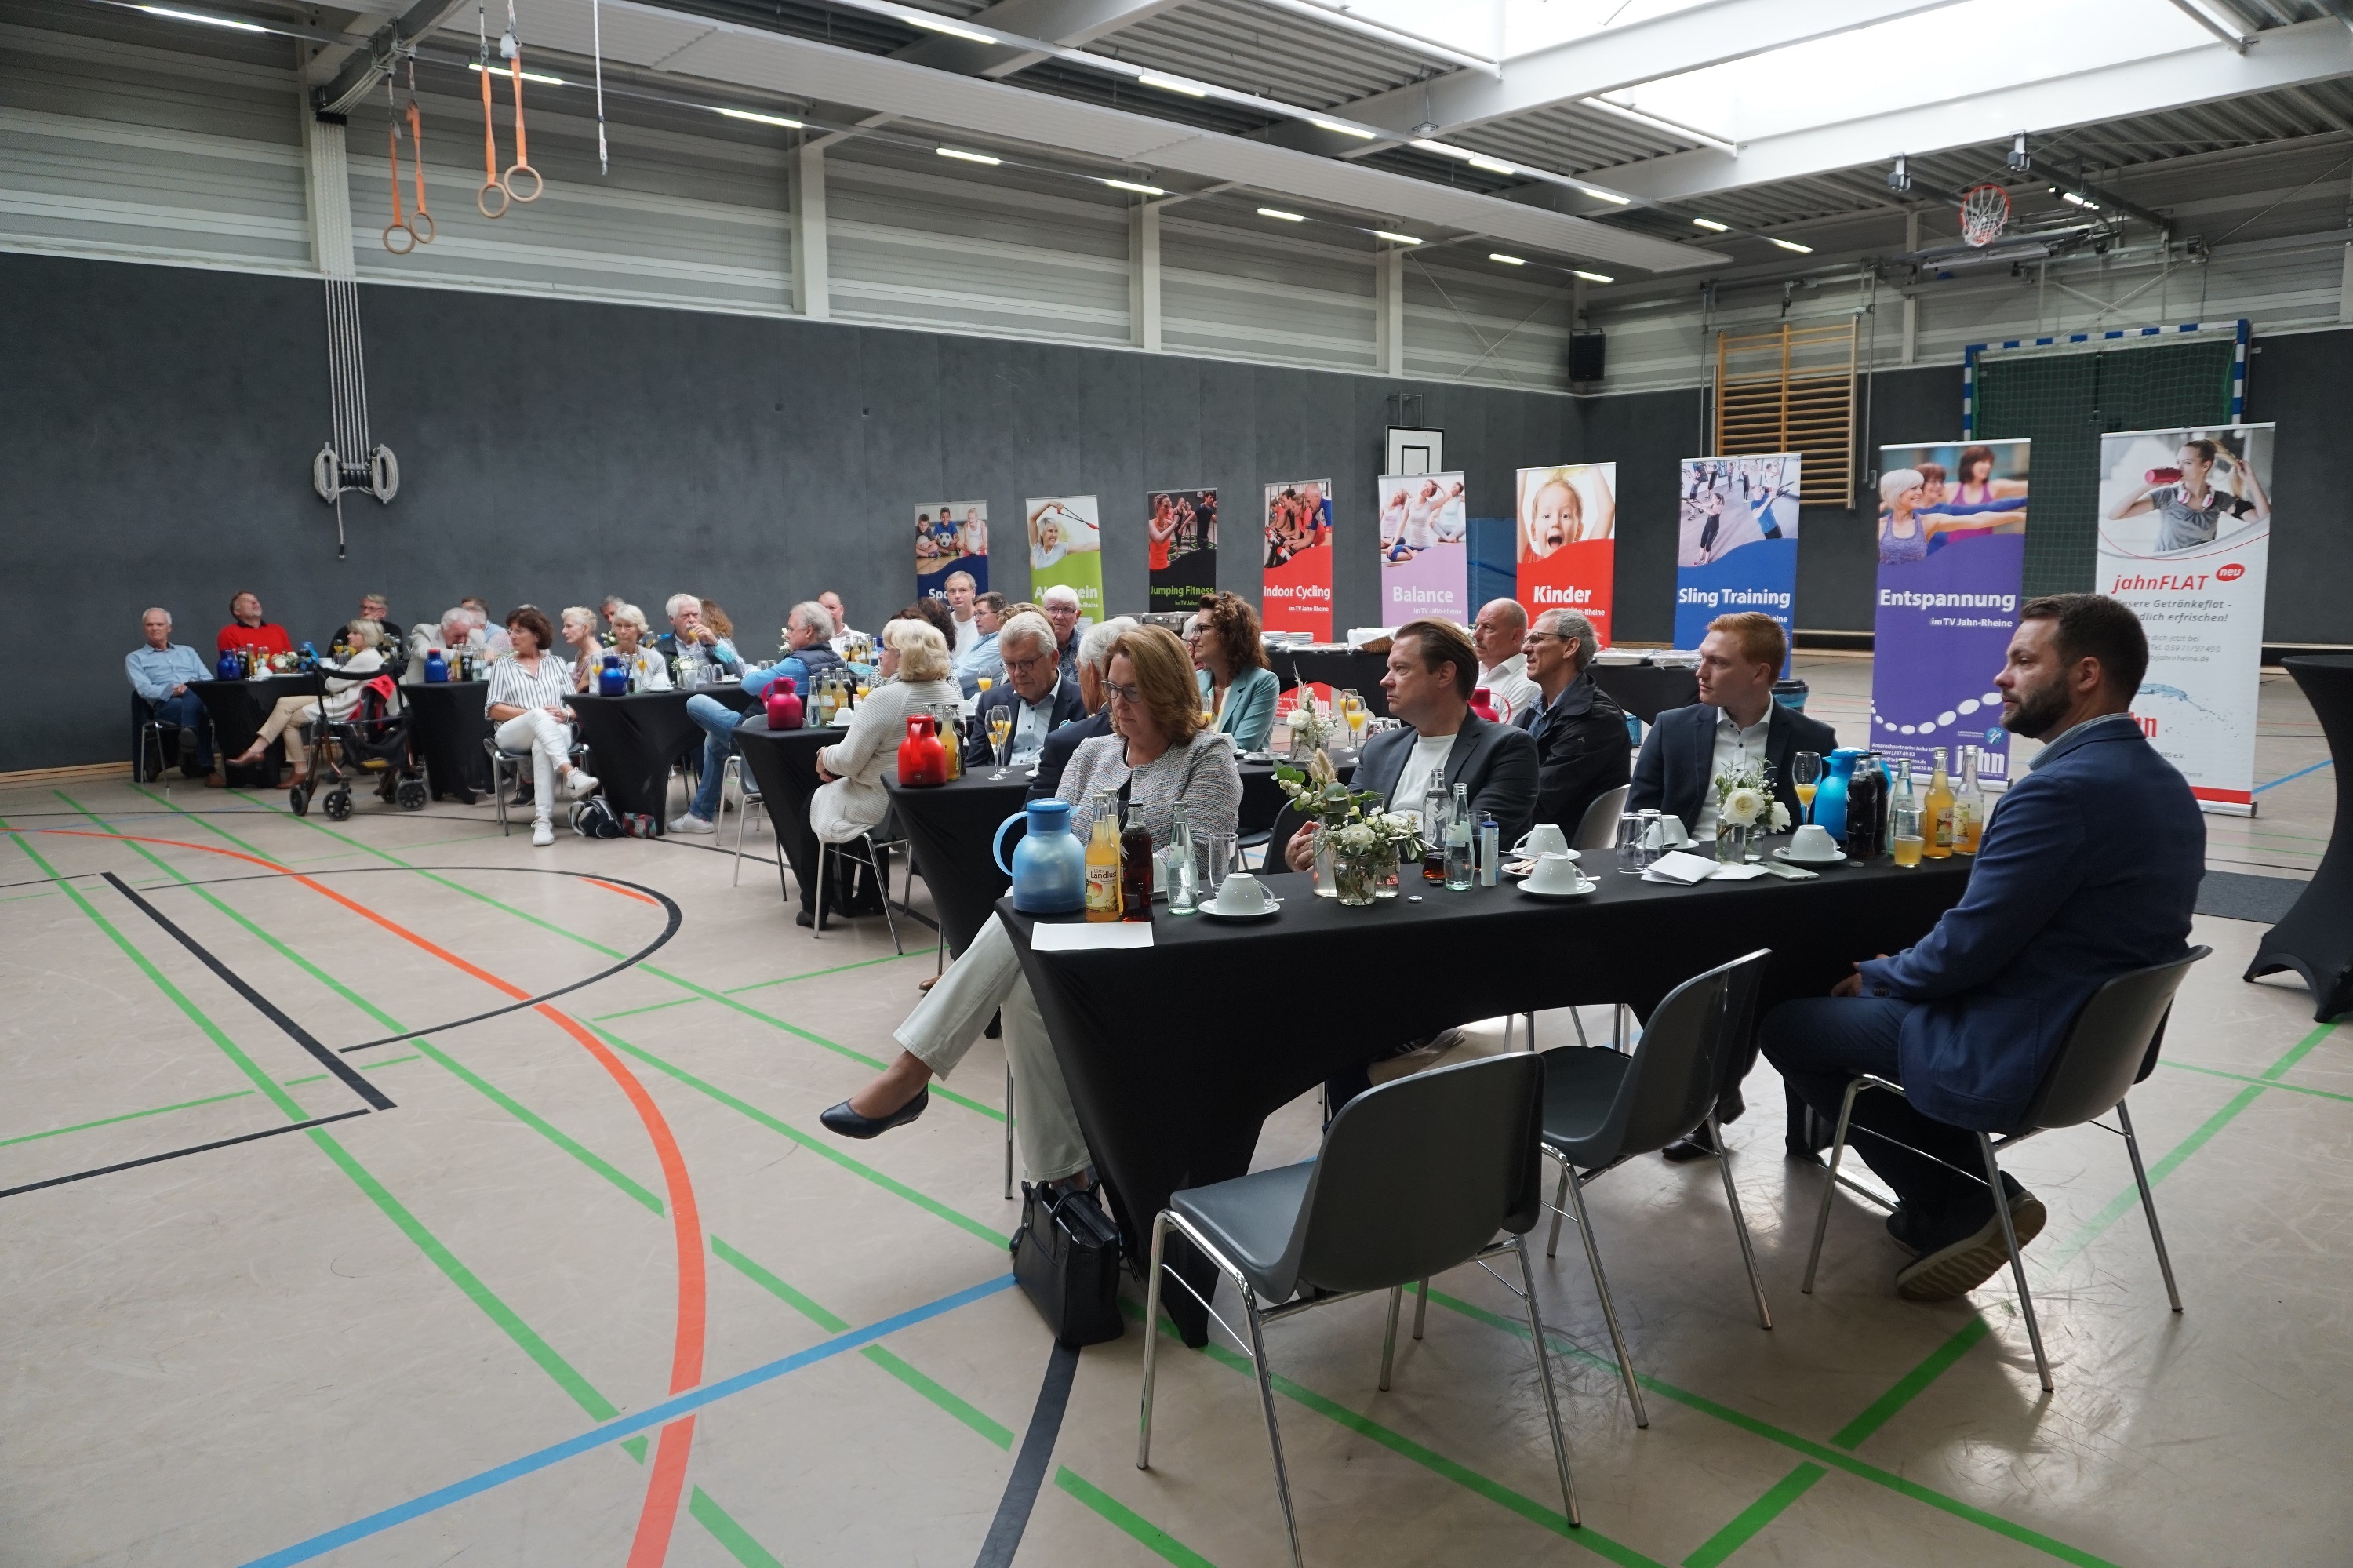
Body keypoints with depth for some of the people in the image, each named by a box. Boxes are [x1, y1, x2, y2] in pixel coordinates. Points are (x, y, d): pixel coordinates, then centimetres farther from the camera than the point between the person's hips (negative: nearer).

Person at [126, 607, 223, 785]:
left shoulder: (187, 651, 33)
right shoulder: (135, 658, 22)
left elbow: (208, 680, 19)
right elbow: (144, 689, 3)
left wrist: (191, 689, -5)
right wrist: (172, 691, -16)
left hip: (199, 698, 3)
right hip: (166, 704, -3)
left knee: (194, 695, -39)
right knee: (199, 710, -40)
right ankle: (208, 770, -51)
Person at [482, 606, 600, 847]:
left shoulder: (557, 664, 22)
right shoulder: (502, 666, 18)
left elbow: (575, 704, 15)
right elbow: (494, 709, 7)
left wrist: (565, 714, -11)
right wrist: (535, 714, -8)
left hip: (556, 730, 0)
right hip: (514, 734, 0)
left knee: (541, 745, -38)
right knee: (539, 716, -36)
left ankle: (542, 820, -47)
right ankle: (570, 774, -55)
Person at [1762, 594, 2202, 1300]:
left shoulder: (2060, 789, -25)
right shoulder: (2163, 784, 7)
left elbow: (1966, 948, -23)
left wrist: (1877, 975, -2)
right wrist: (1896, 970, 11)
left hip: (2014, 1050, -10)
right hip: (2098, 1038, 10)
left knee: (1786, 1024, 3)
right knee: (1888, 991, 26)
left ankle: (1962, 1206, 6)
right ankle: (1957, 1199, 20)